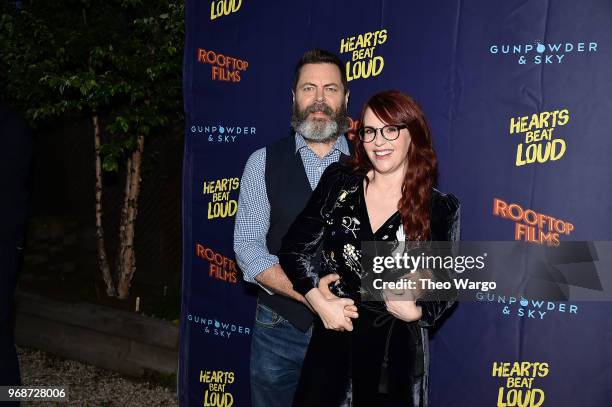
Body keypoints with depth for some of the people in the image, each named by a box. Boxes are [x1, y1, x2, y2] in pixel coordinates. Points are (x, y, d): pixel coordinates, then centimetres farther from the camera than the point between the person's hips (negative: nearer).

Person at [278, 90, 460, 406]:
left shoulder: (440, 208, -6)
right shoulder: (338, 182, -2)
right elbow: (294, 248, 0)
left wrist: (416, 312, -15)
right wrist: (320, 303, -12)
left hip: (394, 344, -1)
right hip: (331, 330, 2)